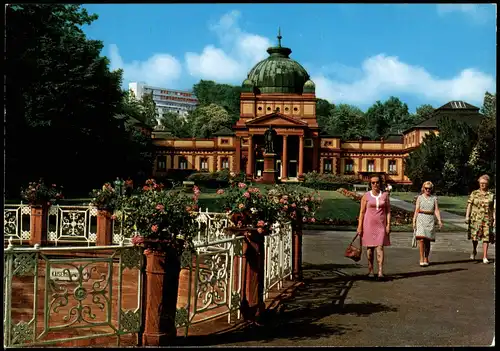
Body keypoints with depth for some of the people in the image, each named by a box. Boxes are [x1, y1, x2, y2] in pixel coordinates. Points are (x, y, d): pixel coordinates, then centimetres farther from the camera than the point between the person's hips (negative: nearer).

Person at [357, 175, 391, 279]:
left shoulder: (385, 195, 5)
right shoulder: (366, 196, 1)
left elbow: (388, 211, 5)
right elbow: (362, 212, 1)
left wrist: (388, 225, -4)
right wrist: (359, 227, -4)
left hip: (381, 224, 0)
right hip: (369, 224, 0)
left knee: (380, 247, -8)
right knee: (370, 247, 5)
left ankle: (380, 272, -13)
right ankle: (370, 270, 17)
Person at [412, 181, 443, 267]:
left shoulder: (434, 198, 9)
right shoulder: (420, 197, 6)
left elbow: (436, 210, 3)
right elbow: (416, 210, 4)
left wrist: (439, 220, -9)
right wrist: (414, 221, -3)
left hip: (430, 220, 2)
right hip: (421, 219, -2)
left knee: (428, 240, 5)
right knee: (422, 239, -12)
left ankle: (426, 259, 19)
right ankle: (421, 260, -9)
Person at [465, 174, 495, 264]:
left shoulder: (491, 195, 8)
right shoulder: (474, 193, 7)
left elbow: (493, 209, 7)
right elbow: (469, 205, 3)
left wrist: (494, 219, 1)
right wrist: (467, 216, -5)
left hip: (487, 219, 0)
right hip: (475, 218, 0)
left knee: (486, 237, -2)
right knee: (475, 236, 1)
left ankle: (485, 257, 3)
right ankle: (474, 251, 28)